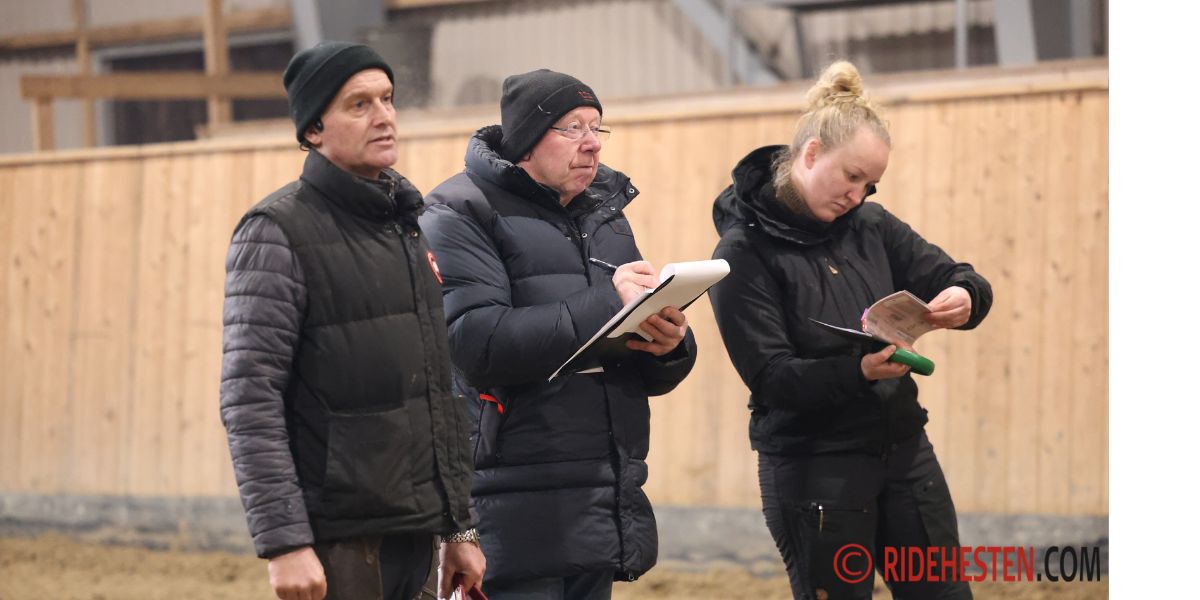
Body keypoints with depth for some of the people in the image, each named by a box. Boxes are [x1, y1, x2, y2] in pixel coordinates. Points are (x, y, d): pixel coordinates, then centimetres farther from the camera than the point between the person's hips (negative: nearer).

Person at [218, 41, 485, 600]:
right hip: (338, 542, -7)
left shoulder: (408, 225, 16)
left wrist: (459, 528, 17)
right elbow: (249, 401, -14)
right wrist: (283, 541, -20)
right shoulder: (277, 232, -8)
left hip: (415, 530, 7)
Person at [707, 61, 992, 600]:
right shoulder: (745, 251, -11)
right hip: (812, 469, -6)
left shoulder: (869, 225, 5)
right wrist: (859, 372, -33)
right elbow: (769, 377, -17)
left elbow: (958, 279, 9)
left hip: (904, 451, 6)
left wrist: (964, 298, -17)